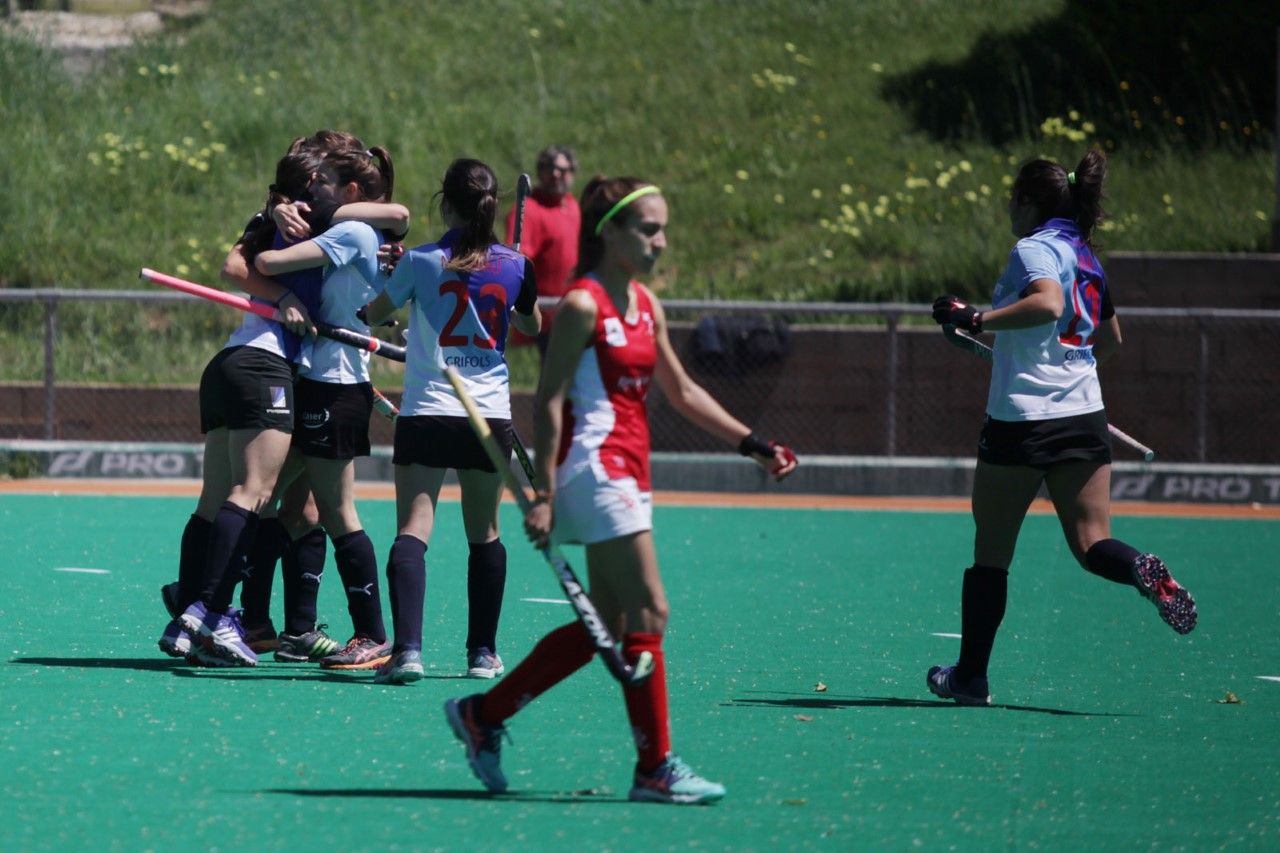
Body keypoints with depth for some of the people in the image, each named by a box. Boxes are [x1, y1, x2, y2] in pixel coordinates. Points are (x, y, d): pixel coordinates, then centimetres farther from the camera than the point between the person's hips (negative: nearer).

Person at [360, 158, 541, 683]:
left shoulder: (422, 261, -5)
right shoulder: (514, 266, 0)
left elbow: (374, 314, 11)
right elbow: (531, 326, 19)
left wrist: (393, 276, 27)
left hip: (428, 409, -3)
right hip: (491, 413, 3)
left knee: (413, 528, -9)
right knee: (484, 533, 16)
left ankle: (407, 649, -25)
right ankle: (483, 653, 21)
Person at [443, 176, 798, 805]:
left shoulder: (646, 306, 14)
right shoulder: (582, 305, -11)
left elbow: (681, 391, 23)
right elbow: (548, 401, -13)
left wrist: (751, 443, 17)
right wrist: (544, 494, -18)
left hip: (628, 475, 9)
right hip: (594, 466, -9)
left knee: (605, 626, 10)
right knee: (648, 615, -9)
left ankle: (483, 714, 20)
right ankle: (655, 769, -5)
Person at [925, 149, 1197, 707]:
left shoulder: (1034, 249, -8)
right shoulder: (1085, 258, 16)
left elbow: (1048, 303, -28)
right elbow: (1109, 337, 29)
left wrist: (975, 320, -23)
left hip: (1021, 418, -6)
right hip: (1084, 417, 6)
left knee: (991, 551, 7)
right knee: (1092, 543, 1)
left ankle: (970, 675, 13)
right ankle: (1145, 573, -33)